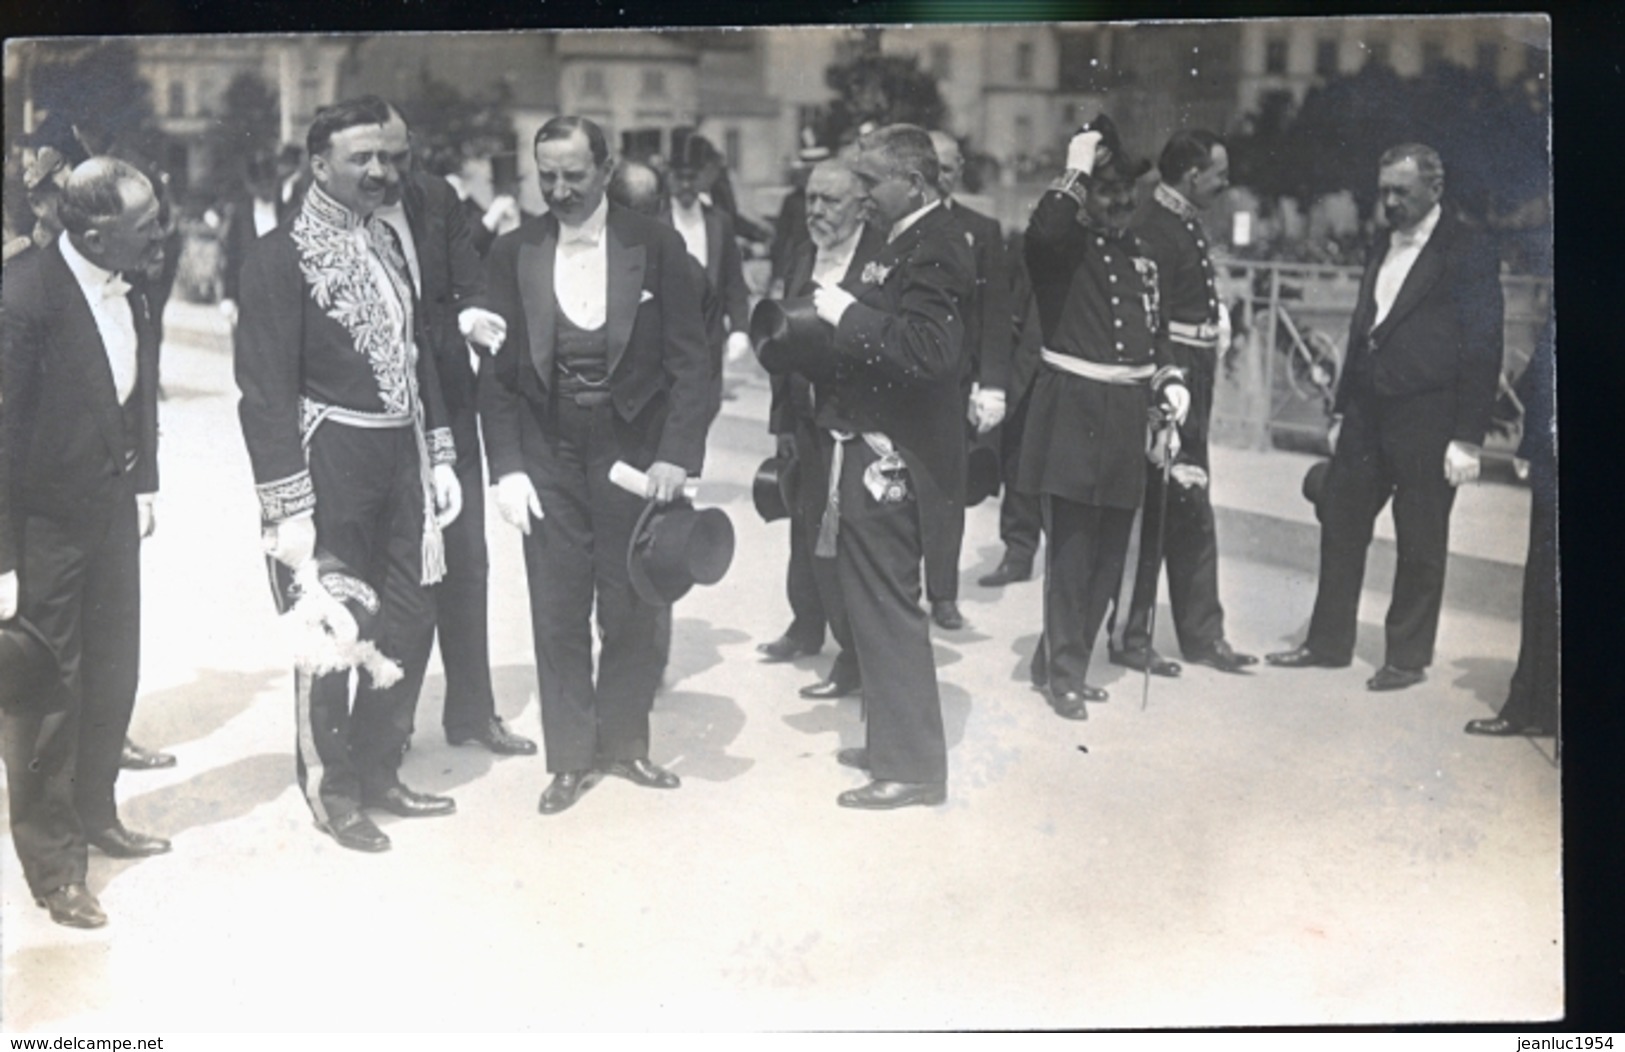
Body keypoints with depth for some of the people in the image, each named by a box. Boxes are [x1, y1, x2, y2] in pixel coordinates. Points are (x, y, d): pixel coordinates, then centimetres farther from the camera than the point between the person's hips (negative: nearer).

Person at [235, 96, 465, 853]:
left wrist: (438, 455, 12)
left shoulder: (386, 241, 12)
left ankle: (377, 770, 30)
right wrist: (288, 505, -16)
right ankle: (332, 789, 22)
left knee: (410, 620, 12)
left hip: (400, 456, 7)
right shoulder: (281, 255, -10)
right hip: (332, 461, -7)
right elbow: (266, 389, -12)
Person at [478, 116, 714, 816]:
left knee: (632, 611, 8)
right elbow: (496, 371, 4)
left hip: (634, 453, -1)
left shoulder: (657, 247, -2)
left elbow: (690, 361, -4)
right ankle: (570, 757, 17)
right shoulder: (512, 255, 3)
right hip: (548, 457, 1)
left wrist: (676, 456, -13)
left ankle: (624, 742, 26)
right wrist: (507, 468, -4)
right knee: (558, 614, 5)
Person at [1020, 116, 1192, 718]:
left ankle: (1057, 658, 26)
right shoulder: (1062, 246, -4)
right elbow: (1043, 229, -29)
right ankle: (1065, 673, 8)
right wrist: (1074, 171, -18)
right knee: (1072, 549, -5)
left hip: (1125, 416, 7)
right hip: (1070, 411, -7)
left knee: (1109, 552, 11)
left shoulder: (1139, 259, 16)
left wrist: (1168, 381, 6)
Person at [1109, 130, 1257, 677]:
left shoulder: (1186, 225, 15)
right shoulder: (1153, 230, -15)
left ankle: (1201, 633, 24)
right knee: (1153, 513, -1)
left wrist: (1197, 394, 14)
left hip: (1190, 390, 10)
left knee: (1191, 517, 15)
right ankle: (1129, 637, 10)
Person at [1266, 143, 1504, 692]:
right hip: (1368, 411, 7)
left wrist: (1467, 438, -14)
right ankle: (1328, 641, 20)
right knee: (1340, 523, 9)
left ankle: (1408, 657, 15)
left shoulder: (1468, 251, -7)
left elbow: (1483, 350, -10)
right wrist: (1342, 411, 13)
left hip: (1427, 420, -6)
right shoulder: (1383, 246, 13)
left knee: (1420, 544, 4)